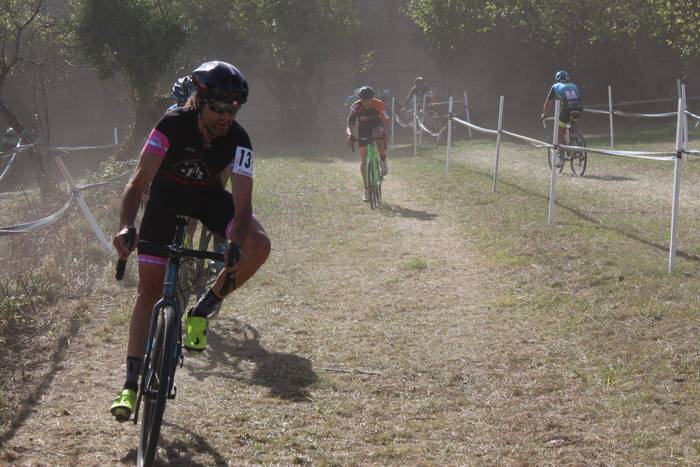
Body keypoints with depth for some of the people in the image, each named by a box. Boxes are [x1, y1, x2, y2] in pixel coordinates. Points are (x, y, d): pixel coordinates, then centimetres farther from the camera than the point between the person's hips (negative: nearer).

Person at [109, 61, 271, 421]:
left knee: (259, 246, -25)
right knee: (149, 288, -6)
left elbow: (242, 204, -31)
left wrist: (234, 246, -49)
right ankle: (131, 384, -1)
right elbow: (139, 180, -38)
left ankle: (202, 311, -6)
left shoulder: (238, 140, -27)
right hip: (167, 196, -2)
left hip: (208, 196, 2)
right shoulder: (173, 125, -32)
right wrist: (125, 227, -54)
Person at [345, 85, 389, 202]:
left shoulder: (379, 104, -22)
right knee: (364, 160, -6)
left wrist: (385, 133, -39)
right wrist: (349, 134, -44)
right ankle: (367, 190, 5)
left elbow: (385, 121, -19)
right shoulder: (355, 108, -21)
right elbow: (349, 126, -22)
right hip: (363, 132, 1)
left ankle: (383, 162, -20)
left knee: (379, 132, -40)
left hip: (376, 126, -1)